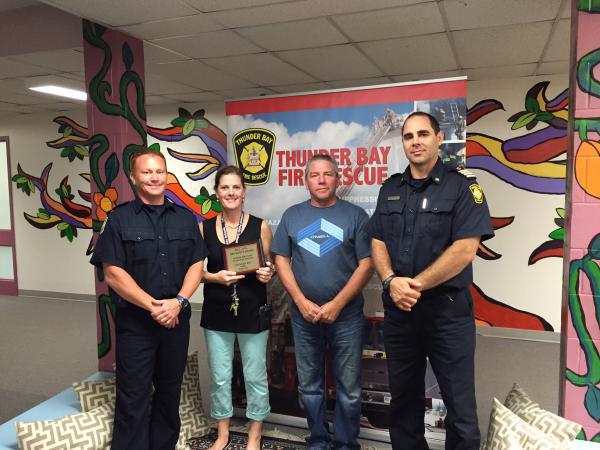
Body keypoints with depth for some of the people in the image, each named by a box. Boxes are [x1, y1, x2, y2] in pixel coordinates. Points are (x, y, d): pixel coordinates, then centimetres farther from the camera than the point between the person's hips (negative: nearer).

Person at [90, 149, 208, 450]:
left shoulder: (185, 218, 7)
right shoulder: (119, 219, -2)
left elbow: (196, 265, 4)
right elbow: (113, 274, -9)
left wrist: (177, 302, -12)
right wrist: (153, 306, -15)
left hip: (177, 319, 3)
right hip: (134, 321, -3)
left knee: (170, 392, 14)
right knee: (133, 399, 3)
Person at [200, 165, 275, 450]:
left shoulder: (260, 226, -3)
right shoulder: (204, 228, 1)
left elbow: (271, 267, 5)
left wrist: (268, 273, -17)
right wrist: (215, 277, -14)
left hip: (253, 312, -1)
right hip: (217, 312, 2)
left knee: (255, 376, 8)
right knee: (220, 377, 12)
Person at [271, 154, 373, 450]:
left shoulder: (355, 215, -1)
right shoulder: (292, 215, 6)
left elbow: (366, 265, -6)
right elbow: (281, 261, 4)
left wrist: (336, 305, -12)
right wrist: (302, 302, -7)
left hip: (346, 315, -2)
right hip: (303, 315, 2)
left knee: (349, 389, 5)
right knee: (309, 386, 13)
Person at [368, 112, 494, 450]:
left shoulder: (462, 187, -5)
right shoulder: (390, 189, 10)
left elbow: (465, 249, -15)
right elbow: (378, 242, 7)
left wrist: (416, 284, -15)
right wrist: (391, 281, -12)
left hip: (447, 309, -4)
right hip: (397, 309, 5)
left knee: (460, 404, 6)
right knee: (403, 397, 17)